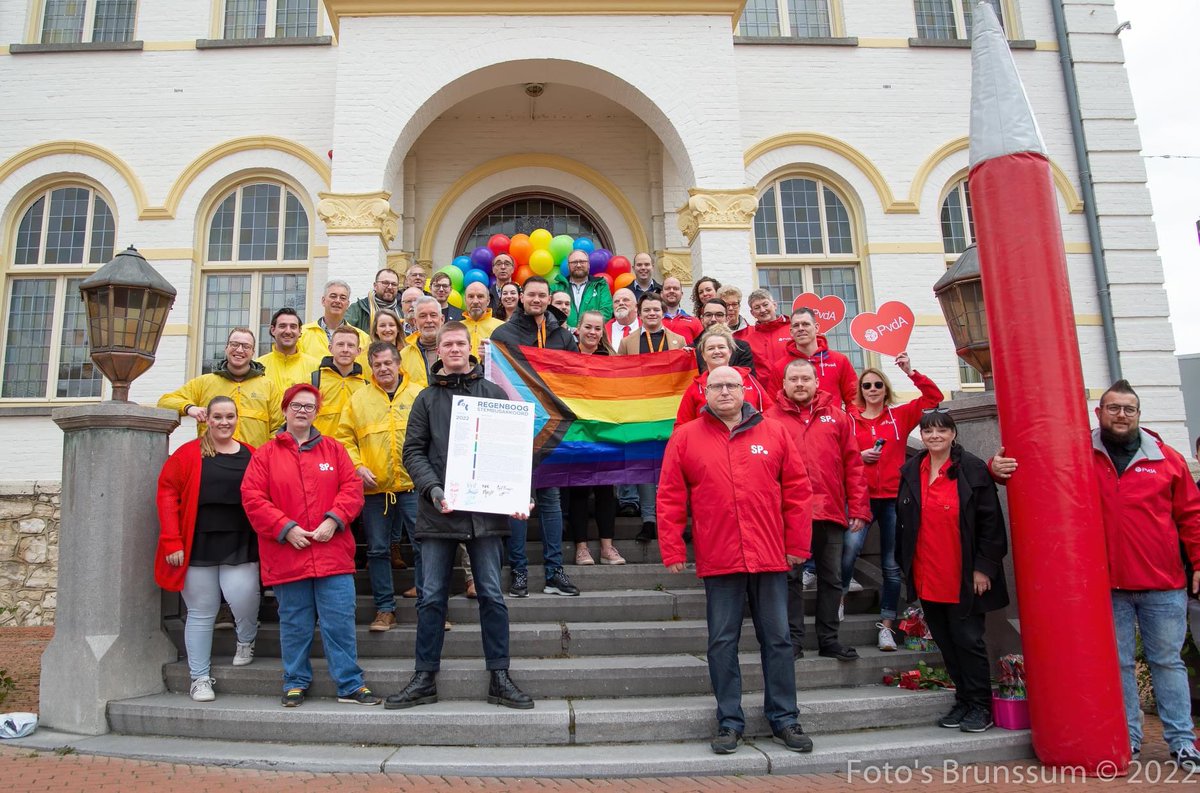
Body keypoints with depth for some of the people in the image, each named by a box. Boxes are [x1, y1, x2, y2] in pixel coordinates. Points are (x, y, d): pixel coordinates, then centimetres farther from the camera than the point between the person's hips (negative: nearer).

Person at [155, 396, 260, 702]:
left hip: (240, 546, 1)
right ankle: (200, 679, 21)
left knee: (243, 597, -15)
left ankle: (246, 640, 19)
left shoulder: (251, 455, 6)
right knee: (201, 613, 7)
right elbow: (167, 494, -3)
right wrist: (172, 541, -9)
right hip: (198, 546, -1)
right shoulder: (189, 453, 0)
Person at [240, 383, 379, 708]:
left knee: (340, 622, 1)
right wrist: (285, 528, -11)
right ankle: (296, 683, 26)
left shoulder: (333, 449, 10)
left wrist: (334, 520, -10)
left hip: (333, 555, 1)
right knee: (294, 624, 10)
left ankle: (350, 685, 10)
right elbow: (252, 497, -2)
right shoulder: (266, 454, 5)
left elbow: (352, 488, 4)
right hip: (286, 556, 0)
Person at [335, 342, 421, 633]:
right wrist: (358, 466, -6)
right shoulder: (358, 398, 8)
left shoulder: (418, 395, 5)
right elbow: (344, 437, 7)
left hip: (413, 485, -1)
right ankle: (385, 609, 20)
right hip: (374, 488, 2)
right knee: (378, 550, 9)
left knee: (424, 545, 0)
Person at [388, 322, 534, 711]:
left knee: (492, 595, 3)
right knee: (431, 597, 6)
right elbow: (413, 451, 3)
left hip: (485, 510, 0)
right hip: (437, 511, 1)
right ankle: (425, 678, 17)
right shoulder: (427, 398, 8)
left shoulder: (494, 394, 7)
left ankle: (499, 678, 12)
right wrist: (432, 489, -14)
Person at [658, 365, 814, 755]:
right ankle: (729, 722, 19)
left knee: (777, 640, 9)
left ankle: (783, 719, 23)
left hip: (770, 557, 1)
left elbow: (797, 491, 6)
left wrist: (797, 544, 3)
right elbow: (670, 499, 1)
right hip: (718, 559, -1)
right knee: (722, 643, 6)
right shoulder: (684, 438, 3)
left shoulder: (775, 433, 6)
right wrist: (673, 551, -3)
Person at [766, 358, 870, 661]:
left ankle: (828, 639, 21)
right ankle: (793, 639, 11)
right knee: (790, 576, 2)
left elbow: (853, 465, 8)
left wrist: (859, 509, 3)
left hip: (830, 511, 3)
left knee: (831, 578, 9)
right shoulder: (771, 418, 3)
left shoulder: (837, 417, 10)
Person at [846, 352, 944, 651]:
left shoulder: (900, 415, 9)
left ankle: (886, 625, 14)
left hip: (894, 497, 2)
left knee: (892, 565, 4)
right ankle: (842, 587, 0)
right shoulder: (850, 419, 5)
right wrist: (858, 456, -11)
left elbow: (934, 397, 4)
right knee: (851, 545, -26)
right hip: (862, 496, -1)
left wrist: (911, 372, -4)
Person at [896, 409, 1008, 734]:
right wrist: (906, 566, 11)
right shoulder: (910, 472, 7)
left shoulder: (973, 469, -7)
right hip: (927, 578, 5)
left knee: (968, 640, 2)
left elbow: (991, 521, -7)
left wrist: (983, 567, -10)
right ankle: (963, 701, 25)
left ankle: (980, 706, 16)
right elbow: (902, 522, 14)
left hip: (963, 578, -5)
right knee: (945, 641, 12)